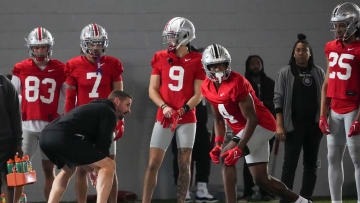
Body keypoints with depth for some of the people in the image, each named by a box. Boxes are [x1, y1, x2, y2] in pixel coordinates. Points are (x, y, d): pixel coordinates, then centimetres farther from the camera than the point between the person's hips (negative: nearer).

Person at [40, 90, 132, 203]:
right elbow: (103, 144, 3)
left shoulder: (92, 108, 37)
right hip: (63, 138, -9)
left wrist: (91, 169, 36)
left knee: (68, 169, 37)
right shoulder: (109, 113, 9)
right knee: (109, 165, -3)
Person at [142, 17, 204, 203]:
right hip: (164, 118, 1)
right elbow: (152, 90, 6)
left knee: (184, 165, 1)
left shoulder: (197, 61, -1)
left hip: (186, 119, -1)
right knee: (153, 164, -4)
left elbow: (198, 95, -1)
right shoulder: (161, 58, 5)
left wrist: (181, 111, -16)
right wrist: (164, 107, -12)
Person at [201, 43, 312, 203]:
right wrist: (218, 144, -2)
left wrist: (239, 148, -29)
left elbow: (251, 119, -24)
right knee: (261, 180, 9)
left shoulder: (236, 83, -25)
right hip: (241, 129, 8)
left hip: (261, 125, -8)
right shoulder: (207, 88, 0)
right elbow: (219, 119, 12)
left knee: (226, 157, -23)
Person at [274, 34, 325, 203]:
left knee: (311, 164, 7)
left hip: (314, 125, 4)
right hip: (294, 125, -4)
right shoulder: (286, 73, 1)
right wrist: (279, 125, -11)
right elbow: (278, 100, -3)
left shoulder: (318, 72, 10)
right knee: (290, 164, -7)